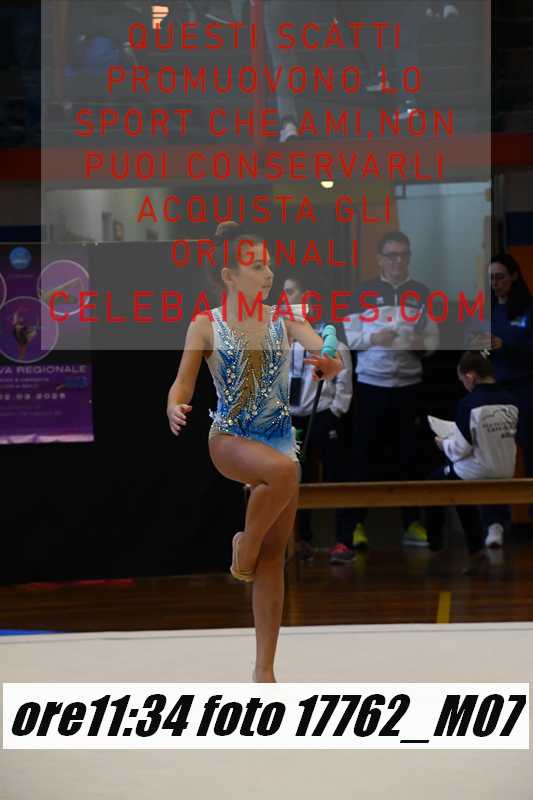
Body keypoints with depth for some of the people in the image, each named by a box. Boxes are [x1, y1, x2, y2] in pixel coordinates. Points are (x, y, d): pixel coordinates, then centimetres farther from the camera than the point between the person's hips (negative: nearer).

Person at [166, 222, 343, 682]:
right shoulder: (206, 326, -5)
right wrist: (175, 409, -30)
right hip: (229, 439, -4)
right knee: (283, 470, -38)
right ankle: (245, 547, -10)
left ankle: (265, 669, 10)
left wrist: (330, 365, -37)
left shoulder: (286, 319, 1)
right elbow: (183, 386, -6)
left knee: (274, 557, 3)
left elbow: (332, 359, -12)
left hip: (280, 439, 4)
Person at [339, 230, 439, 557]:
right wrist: (372, 338, -17)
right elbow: (349, 336, 1)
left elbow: (433, 341, 6)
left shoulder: (422, 293, 6)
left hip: (409, 384, 2)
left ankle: (412, 522, 15)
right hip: (371, 384, -2)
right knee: (365, 454, -1)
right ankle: (355, 525, 3)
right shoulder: (364, 292, 2)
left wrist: (421, 345, -15)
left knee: (408, 454, 7)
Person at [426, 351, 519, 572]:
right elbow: (509, 440, 10)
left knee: (433, 483, 22)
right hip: (505, 475, 6)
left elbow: (461, 449, -19)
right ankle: (475, 549, 26)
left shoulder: (469, 404, -19)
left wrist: (443, 443, 2)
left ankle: (434, 545, 28)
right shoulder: (510, 402, -2)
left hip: (476, 475, -6)